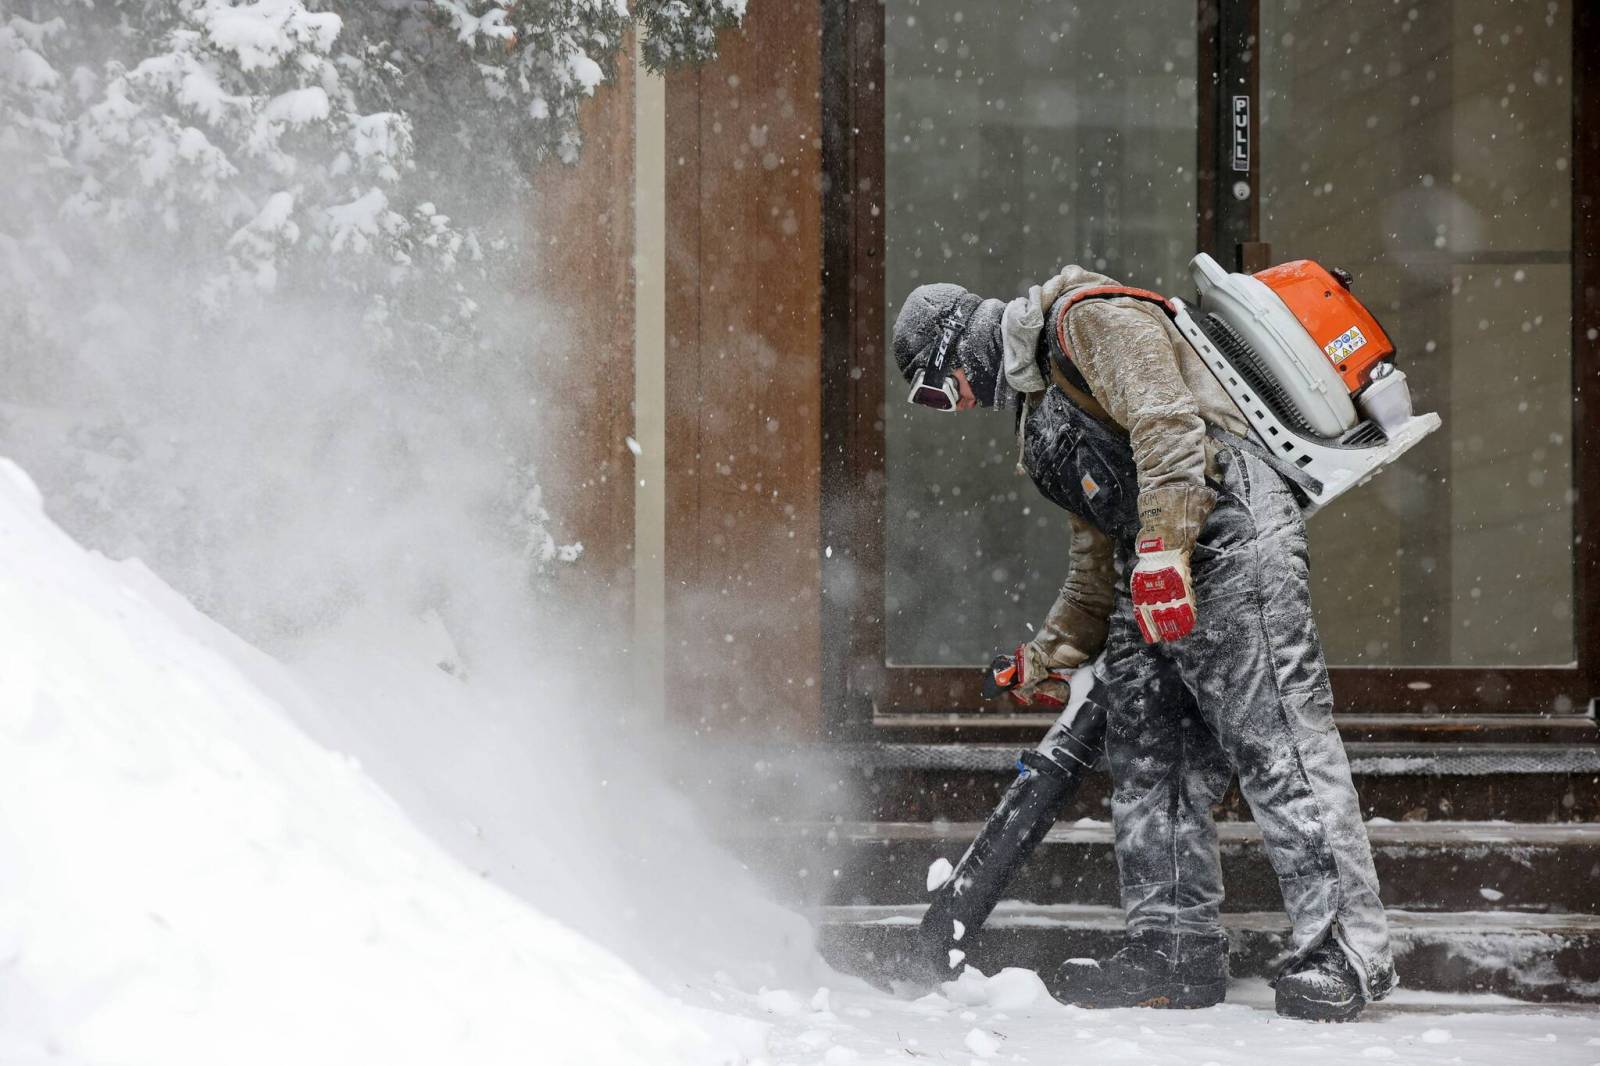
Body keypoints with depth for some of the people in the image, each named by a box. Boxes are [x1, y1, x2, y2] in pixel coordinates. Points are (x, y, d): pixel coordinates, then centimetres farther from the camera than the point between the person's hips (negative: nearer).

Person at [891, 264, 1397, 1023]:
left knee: (1276, 746, -13)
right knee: (1147, 761, 6)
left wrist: (1162, 550, -26)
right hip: (1153, 578, 10)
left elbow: (1168, 426, -17)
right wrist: (1051, 653, 32)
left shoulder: (1090, 319, -2)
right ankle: (1176, 951, 10)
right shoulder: (1036, 405, 28)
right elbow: (1096, 549, 33)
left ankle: (1346, 952, -16)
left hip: (1228, 540, -10)